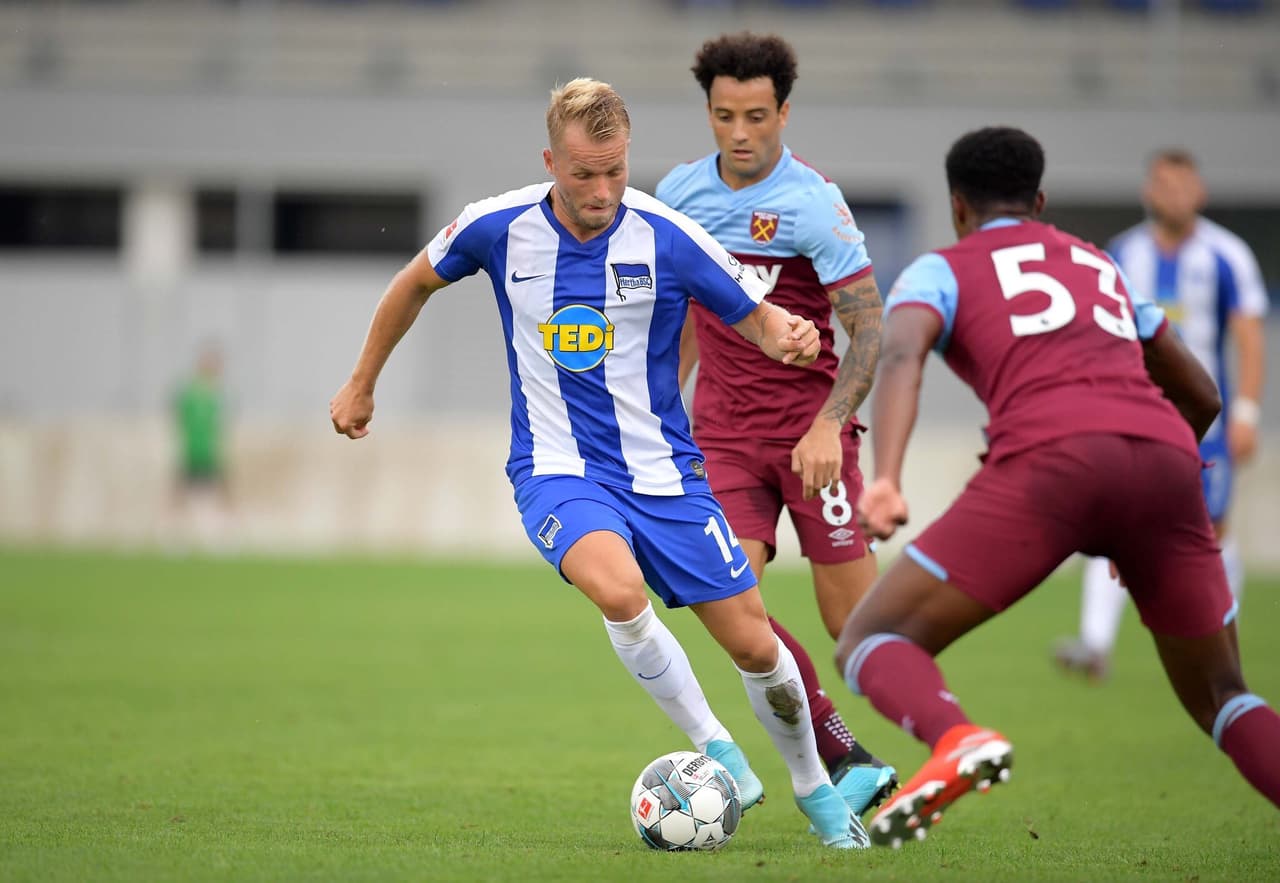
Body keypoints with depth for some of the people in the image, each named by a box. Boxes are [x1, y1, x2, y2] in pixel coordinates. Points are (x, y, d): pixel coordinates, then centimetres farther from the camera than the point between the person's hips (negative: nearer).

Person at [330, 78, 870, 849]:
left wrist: (787, 334, -26)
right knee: (619, 591, -32)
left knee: (754, 645, -1)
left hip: (662, 471, 1)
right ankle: (717, 751, -12)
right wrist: (362, 385, 21)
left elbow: (754, 315, -1)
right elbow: (416, 284, 12)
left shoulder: (667, 237, -12)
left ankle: (817, 790, 27)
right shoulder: (498, 229, -8)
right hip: (557, 469, -1)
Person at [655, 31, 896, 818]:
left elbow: (870, 328, -15)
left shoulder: (814, 204, -12)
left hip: (809, 425, -4)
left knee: (853, 618, -7)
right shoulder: (682, 193, 4)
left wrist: (828, 426, -27)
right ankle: (846, 757, 0)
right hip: (723, 431, 4)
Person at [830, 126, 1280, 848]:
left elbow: (900, 358, -2)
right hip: (1166, 460, 4)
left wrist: (886, 480, -18)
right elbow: (1202, 397, 42)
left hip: (1051, 460, -4)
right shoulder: (1104, 267, 37)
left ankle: (957, 742, -31)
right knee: (1220, 699, 19)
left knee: (871, 645, 5)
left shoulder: (939, 272, 22)